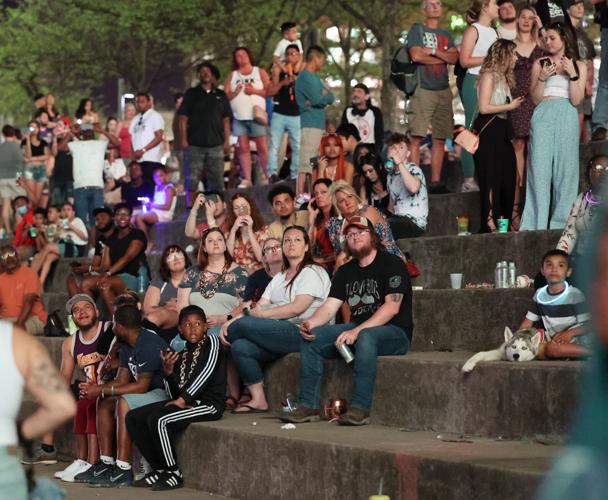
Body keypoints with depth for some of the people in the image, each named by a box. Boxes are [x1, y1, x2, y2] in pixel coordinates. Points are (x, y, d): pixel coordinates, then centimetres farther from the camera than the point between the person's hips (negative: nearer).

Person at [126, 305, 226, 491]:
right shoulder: (182, 353, 18)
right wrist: (168, 371, -5)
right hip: (186, 403, 8)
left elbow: (206, 373, -14)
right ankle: (160, 469, -2)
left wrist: (182, 400, -19)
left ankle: (174, 474, -18)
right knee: (133, 417, -1)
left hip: (208, 404, -8)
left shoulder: (211, 342, 1)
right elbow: (174, 393, 15)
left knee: (158, 420, -29)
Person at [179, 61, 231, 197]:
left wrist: (227, 141, 3)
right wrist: (183, 139, -6)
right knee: (193, 178, -5)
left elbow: (226, 120, 12)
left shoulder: (220, 95, 13)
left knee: (217, 179, 2)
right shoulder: (191, 94, 9)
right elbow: (183, 118, 4)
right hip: (195, 144, -2)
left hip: (216, 144, 2)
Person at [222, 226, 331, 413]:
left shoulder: (313, 272, 2)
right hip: (280, 332, 7)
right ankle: (258, 400, -17)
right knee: (240, 346, -22)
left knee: (242, 325, -22)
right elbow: (259, 307, 14)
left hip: (300, 332, -7)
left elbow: (298, 307, -13)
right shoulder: (279, 277, 26)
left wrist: (263, 314, -11)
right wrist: (230, 322, -2)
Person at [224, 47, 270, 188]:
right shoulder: (232, 75, 16)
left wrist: (255, 91, -12)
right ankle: (246, 180, 2)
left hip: (256, 115, -3)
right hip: (239, 117, 3)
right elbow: (225, 96, 10)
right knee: (243, 148, 1)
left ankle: (269, 177, -7)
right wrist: (235, 93, -9)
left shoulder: (259, 72, 9)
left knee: (262, 147, -8)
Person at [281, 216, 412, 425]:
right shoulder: (345, 272, 16)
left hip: (394, 332, -7)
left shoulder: (391, 264, -5)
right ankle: (308, 405, -18)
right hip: (357, 330, 7)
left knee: (365, 338, -40)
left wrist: (358, 331, -26)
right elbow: (329, 306, 7)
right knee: (311, 337, -13)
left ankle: (360, 407, -41)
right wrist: (310, 323, -16)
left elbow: (392, 306, -17)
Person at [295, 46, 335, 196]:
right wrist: (325, 96, 2)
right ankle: (300, 195, -18)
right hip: (310, 123, -10)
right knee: (305, 162, -14)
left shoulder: (314, 76, 20)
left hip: (317, 123, 10)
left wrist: (322, 97, -8)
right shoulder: (306, 76, -10)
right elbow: (318, 99, -19)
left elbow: (331, 98, 12)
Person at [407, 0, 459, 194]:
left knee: (440, 139, 3)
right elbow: (416, 56, -8)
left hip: (443, 90, 5)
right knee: (417, 137, -13)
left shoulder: (446, 35, 20)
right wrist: (443, 58, 0)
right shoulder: (417, 30, 7)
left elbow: (454, 58, 4)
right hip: (423, 89, -5)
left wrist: (433, 51, -8)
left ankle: (435, 182, 5)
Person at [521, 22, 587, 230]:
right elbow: (535, 98, 8)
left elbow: (576, 100, 3)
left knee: (565, 167, -3)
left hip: (567, 117, 0)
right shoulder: (540, 64, 12)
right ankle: (538, 222, -8)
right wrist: (542, 77, -6)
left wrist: (572, 74, -5)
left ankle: (561, 220, 1)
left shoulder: (578, 66, 12)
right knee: (540, 166, -7)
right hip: (543, 115, 0)